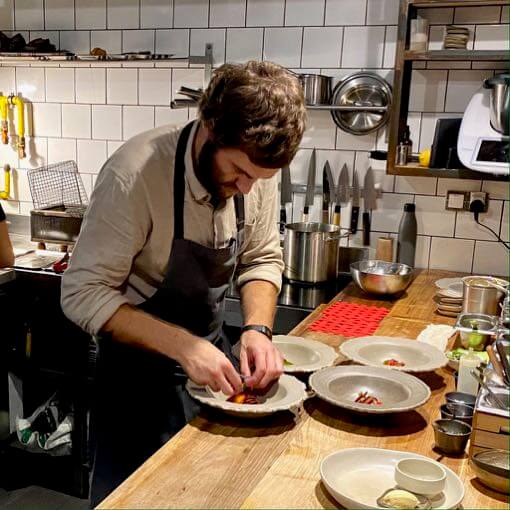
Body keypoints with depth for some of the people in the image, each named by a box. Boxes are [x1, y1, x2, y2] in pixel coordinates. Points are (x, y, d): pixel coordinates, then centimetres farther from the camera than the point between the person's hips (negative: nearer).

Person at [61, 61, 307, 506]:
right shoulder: (135, 174, -29)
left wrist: (257, 328, -16)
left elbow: (262, 259, 1)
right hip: (140, 366, -5)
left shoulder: (257, 168, -12)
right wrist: (182, 345, -32)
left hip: (211, 353, 6)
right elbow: (83, 294, -25)